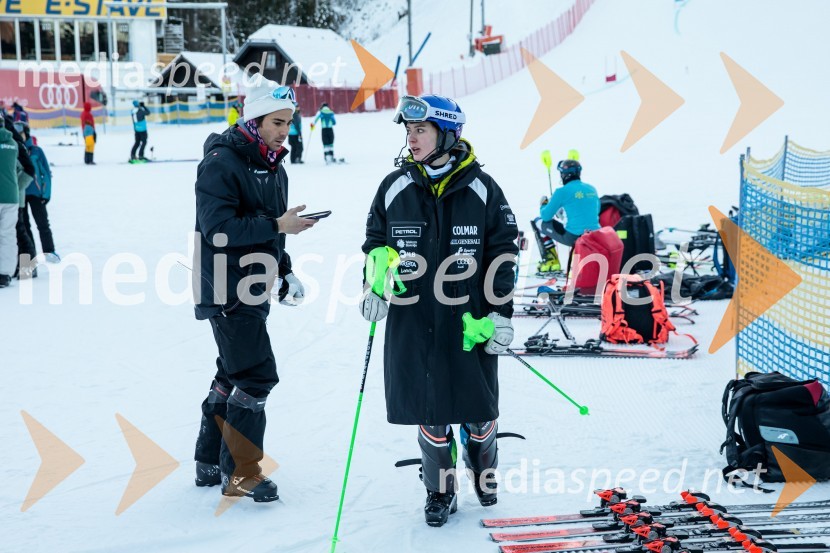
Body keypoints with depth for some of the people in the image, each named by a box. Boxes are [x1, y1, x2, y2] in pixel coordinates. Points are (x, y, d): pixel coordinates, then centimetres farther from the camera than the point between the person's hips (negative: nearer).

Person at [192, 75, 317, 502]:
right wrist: (277, 226, -26)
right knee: (256, 375, -9)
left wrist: (284, 273, 14)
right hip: (226, 288, -9)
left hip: (254, 287, 9)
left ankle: (210, 463, 28)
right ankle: (240, 473, 2)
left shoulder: (273, 166, 12)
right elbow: (218, 228, -25)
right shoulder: (221, 163, -16)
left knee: (233, 374, 16)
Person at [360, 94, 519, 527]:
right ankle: (440, 491, 24)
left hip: (470, 320, -1)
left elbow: (503, 252, 0)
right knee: (428, 409, 7)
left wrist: (501, 313, -3)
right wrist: (374, 286, -3)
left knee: (477, 407, 9)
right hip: (413, 322, 1)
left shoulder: (481, 189, -4)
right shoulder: (395, 187, 1)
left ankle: (483, 471, 37)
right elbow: (375, 242, 12)